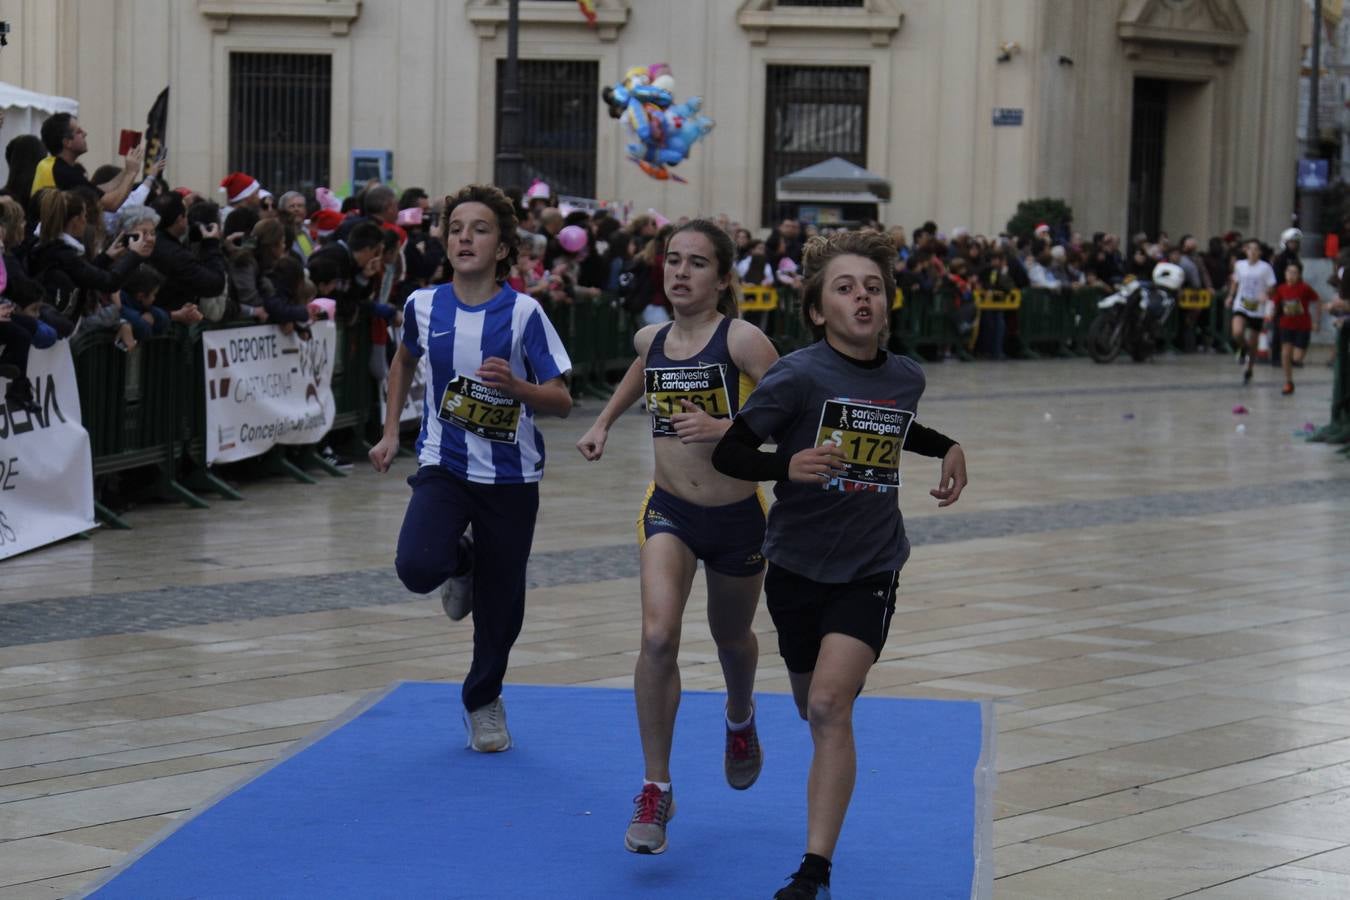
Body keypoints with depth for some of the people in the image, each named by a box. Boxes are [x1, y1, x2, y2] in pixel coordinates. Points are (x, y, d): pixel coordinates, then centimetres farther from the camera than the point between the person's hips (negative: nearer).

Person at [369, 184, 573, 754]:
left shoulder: (523, 313, -10)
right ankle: (461, 561, 14)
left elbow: (562, 401, -9)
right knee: (417, 568, -24)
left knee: (499, 605, 6)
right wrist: (390, 432, 15)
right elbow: (405, 360, 21)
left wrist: (516, 385, -27)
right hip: (444, 466, 1)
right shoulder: (424, 306, -2)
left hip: (511, 476, -1)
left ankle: (484, 701, 34)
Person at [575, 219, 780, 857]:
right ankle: (656, 790, -11)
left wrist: (724, 428, -30)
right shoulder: (652, 340, 1)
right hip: (669, 511, 2)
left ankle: (740, 718, 57)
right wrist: (603, 423, 17)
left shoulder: (741, 339, -15)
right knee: (657, 637, -20)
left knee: (731, 639, 20)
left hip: (738, 516, -2)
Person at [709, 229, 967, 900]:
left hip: (870, 569, 0)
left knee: (830, 704, -19)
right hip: (797, 566, 0)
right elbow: (728, 453, -15)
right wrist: (788, 464, -32)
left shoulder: (906, 378, -1)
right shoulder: (799, 375, -15)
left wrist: (946, 448, 8)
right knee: (816, 709, 16)